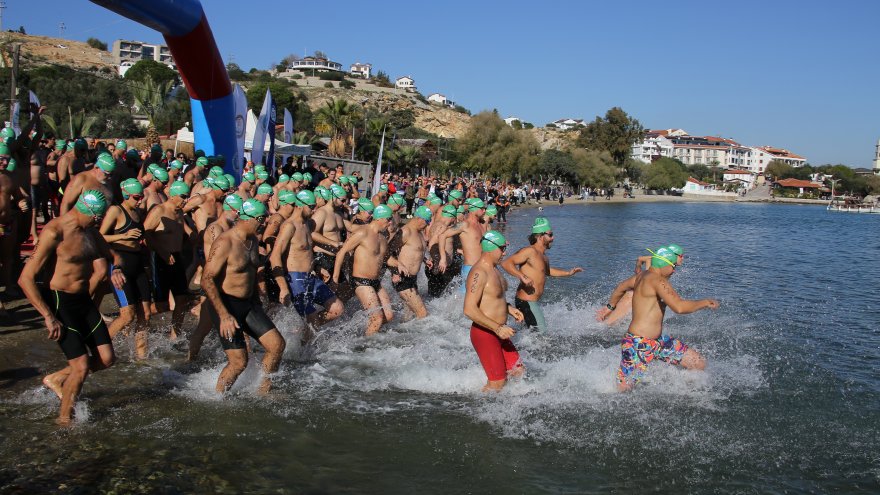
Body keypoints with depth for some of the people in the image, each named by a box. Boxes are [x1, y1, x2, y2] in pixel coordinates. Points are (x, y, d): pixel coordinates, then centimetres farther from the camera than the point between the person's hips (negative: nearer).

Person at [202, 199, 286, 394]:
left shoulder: (253, 240, 9)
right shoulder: (225, 243, -19)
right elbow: (207, 280, -23)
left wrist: (258, 304, 23)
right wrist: (224, 316, -26)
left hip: (249, 304, 8)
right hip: (226, 305, -8)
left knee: (277, 345, 2)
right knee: (239, 362, -9)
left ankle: (263, 391, 18)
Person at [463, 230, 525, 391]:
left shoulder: (493, 268, 10)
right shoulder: (479, 272, -22)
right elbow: (469, 310, -28)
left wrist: (509, 309, 10)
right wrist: (498, 328, -26)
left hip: (497, 332, 10)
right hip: (484, 334, -10)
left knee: (518, 371, 12)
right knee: (497, 383, -6)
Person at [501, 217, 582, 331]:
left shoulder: (543, 255, 13)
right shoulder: (530, 251, -17)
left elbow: (546, 271, 34)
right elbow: (506, 263, -28)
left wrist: (568, 273, 29)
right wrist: (523, 277, -37)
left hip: (536, 301, 10)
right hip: (526, 302, -10)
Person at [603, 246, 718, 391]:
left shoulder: (643, 276, 10)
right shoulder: (657, 280, -19)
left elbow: (621, 287, 27)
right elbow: (679, 307, -30)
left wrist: (610, 307, 40)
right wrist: (705, 303, -15)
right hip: (638, 345, -10)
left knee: (699, 364, 4)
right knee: (621, 390, -6)